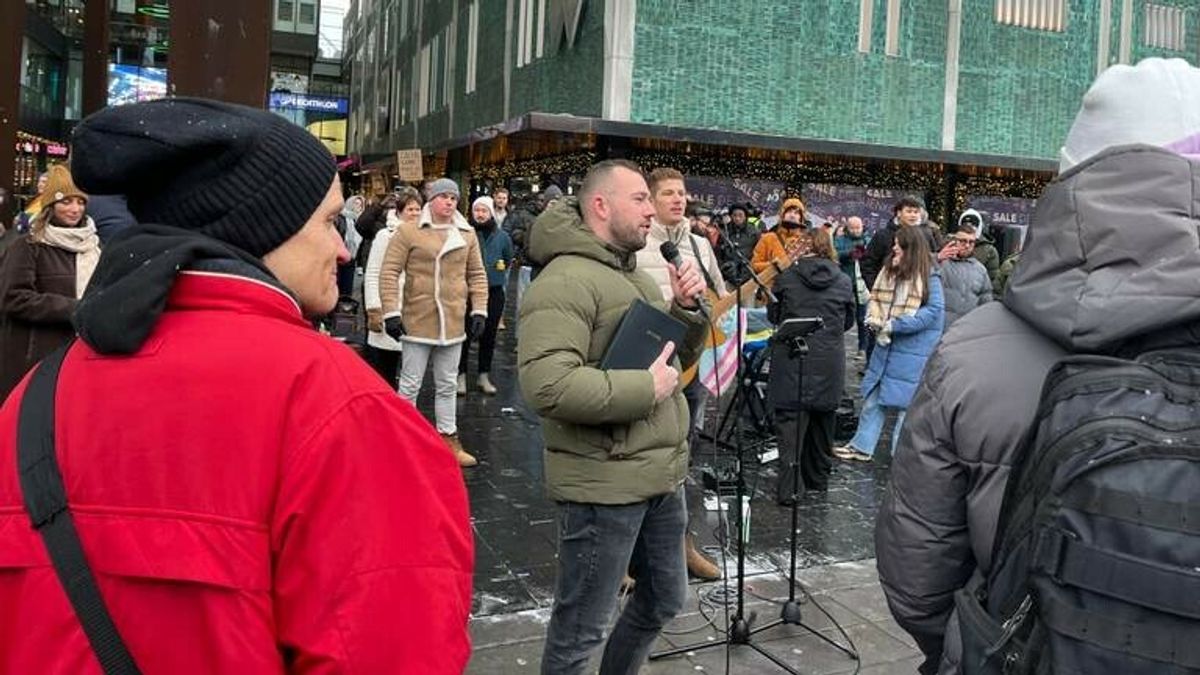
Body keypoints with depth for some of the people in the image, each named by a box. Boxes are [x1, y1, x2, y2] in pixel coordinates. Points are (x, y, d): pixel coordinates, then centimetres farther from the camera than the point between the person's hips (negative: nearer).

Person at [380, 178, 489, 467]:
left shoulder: (467, 234, 6)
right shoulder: (408, 231, -6)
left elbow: (477, 274, 12)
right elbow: (389, 272, -8)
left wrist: (479, 310, 5)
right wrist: (391, 312, -13)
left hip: (453, 323, 4)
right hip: (418, 322, -4)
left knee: (447, 385, 15)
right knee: (410, 384, 5)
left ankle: (448, 440, 26)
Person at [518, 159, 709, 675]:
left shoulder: (635, 275, 13)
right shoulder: (566, 280, -18)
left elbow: (680, 357, 20)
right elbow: (546, 385, -31)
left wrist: (687, 309, 1)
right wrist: (645, 387, -23)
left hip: (662, 475, 9)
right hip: (605, 484, -9)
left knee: (664, 601, 25)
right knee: (580, 629, 7)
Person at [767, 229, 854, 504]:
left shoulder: (786, 277, -5)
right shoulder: (843, 281, 1)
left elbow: (774, 316, 8)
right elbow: (848, 322, 12)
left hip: (792, 360, -2)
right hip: (829, 364, 3)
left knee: (791, 421, -1)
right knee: (822, 419, 18)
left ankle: (790, 488, -9)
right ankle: (818, 478, 31)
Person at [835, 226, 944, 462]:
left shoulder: (929, 277, -11)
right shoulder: (888, 270, 6)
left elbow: (934, 310, -18)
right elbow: (875, 299, 13)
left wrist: (895, 325, -20)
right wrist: (874, 318, -9)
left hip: (913, 350, -6)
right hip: (886, 344, 6)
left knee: (906, 403, 4)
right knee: (873, 397, 13)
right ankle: (862, 446, 25)